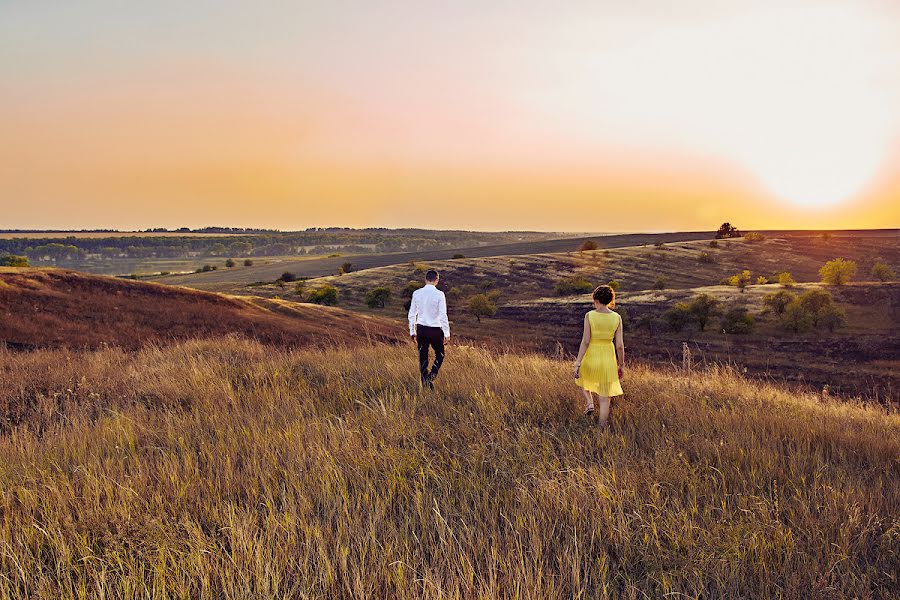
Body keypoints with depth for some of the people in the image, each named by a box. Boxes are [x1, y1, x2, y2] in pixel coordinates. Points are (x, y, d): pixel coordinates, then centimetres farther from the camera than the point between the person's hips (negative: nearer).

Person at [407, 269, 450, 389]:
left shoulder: (416, 293, 1)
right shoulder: (439, 294, -10)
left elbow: (412, 314, 6)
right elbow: (443, 315, -11)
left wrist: (412, 332, 14)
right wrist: (447, 333, -5)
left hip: (421, 329, 3)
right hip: (435, 329, -3)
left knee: (423, 357, 11)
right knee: (439, 355, 14)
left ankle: (425, 382, 13)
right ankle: (431, 376, -6)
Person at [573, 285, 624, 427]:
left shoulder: (589, 316, -12)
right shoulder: (617, 318, -6)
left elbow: (585, 341, -15)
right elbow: (619, 344, -5)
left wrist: (577, 364, -10)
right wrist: (621, 365, 8)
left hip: (591, 358, -2)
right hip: (608, 360, 2)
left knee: (581, 377, 35)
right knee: (604, 399, 13)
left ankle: (589, 403, 15)